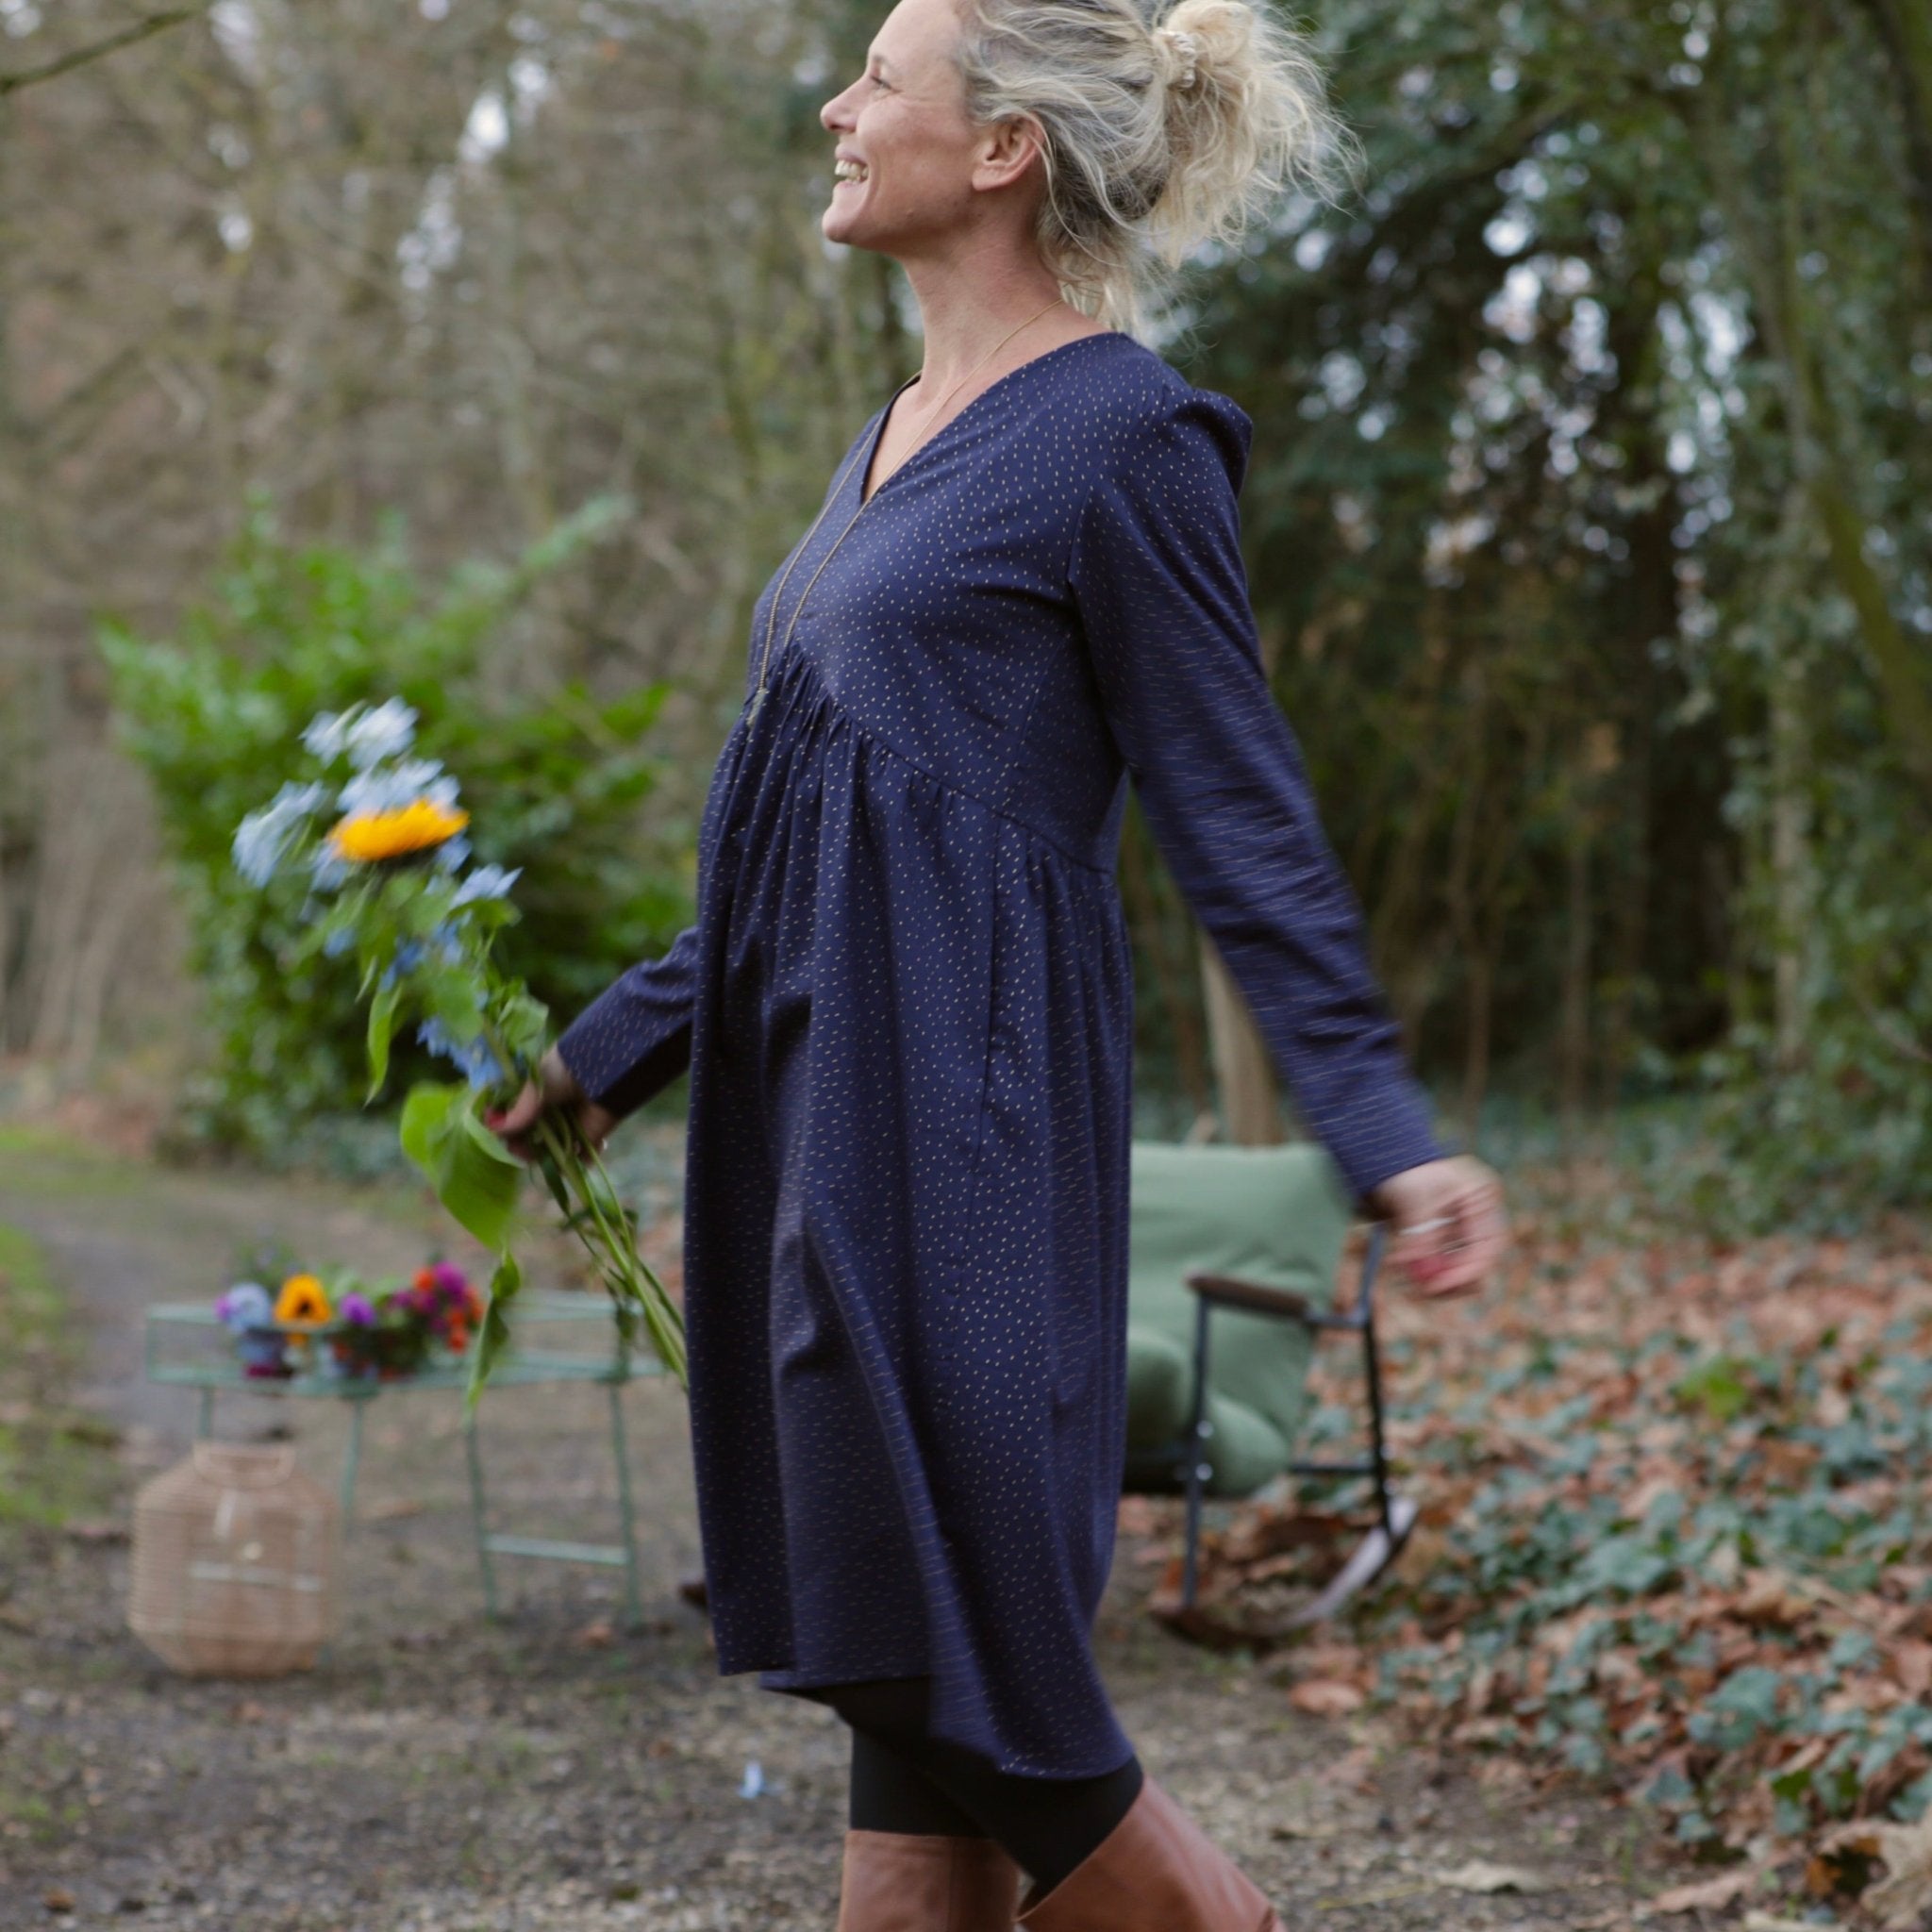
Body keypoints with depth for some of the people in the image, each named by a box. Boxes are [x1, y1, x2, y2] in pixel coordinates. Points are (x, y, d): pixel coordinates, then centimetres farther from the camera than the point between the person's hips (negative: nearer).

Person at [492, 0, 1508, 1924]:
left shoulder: (1120, 437, -8)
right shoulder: (896, 437, 17)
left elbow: (1240, 822, -9)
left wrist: (1385, 1133, -16)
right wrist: (615, 1044, 26)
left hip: (958, 1108, -9)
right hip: (818, 1098, 9)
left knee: (970, 1679, -8)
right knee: (895, 1686, 10)